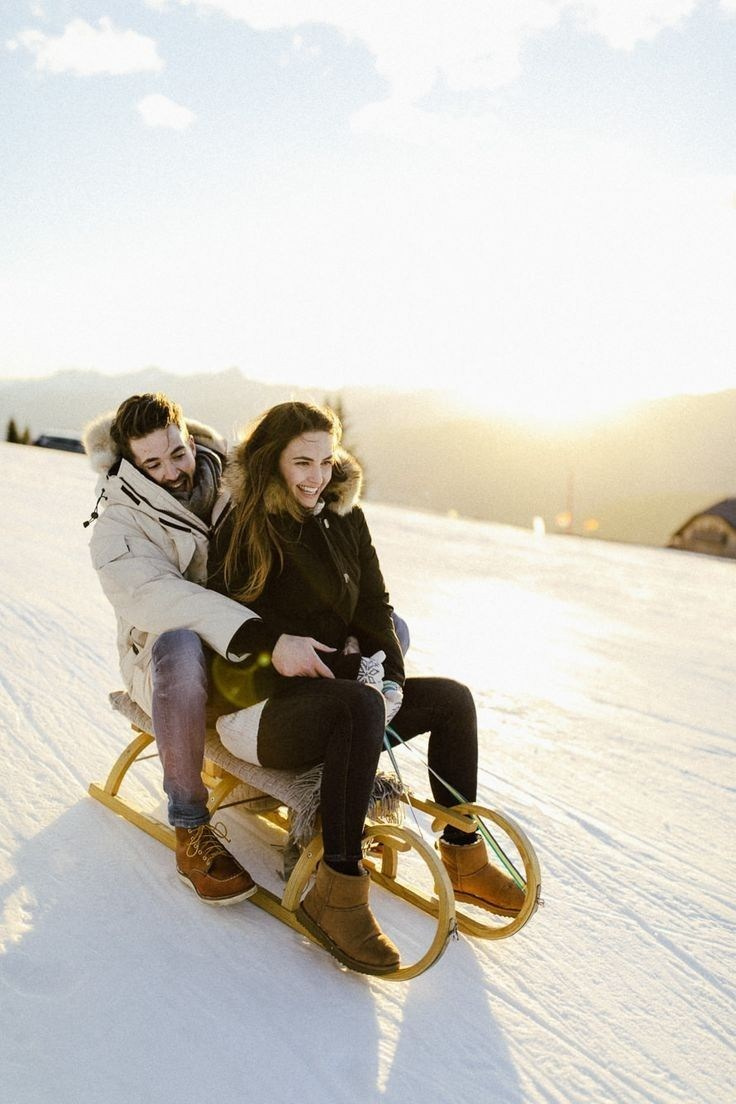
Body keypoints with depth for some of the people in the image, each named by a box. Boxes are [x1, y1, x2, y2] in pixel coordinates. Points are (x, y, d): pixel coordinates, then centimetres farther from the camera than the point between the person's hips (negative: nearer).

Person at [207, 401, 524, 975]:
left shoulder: (346, 520, 8)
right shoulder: (241, 533, -9)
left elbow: (374, 606, 7)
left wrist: (388, 676, -6)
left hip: (336, 689, 7)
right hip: (259, 709, -7)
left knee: (452, 698, -1)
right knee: (360, 706, -36)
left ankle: (463, 858, 11)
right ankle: (337, 891, -31)